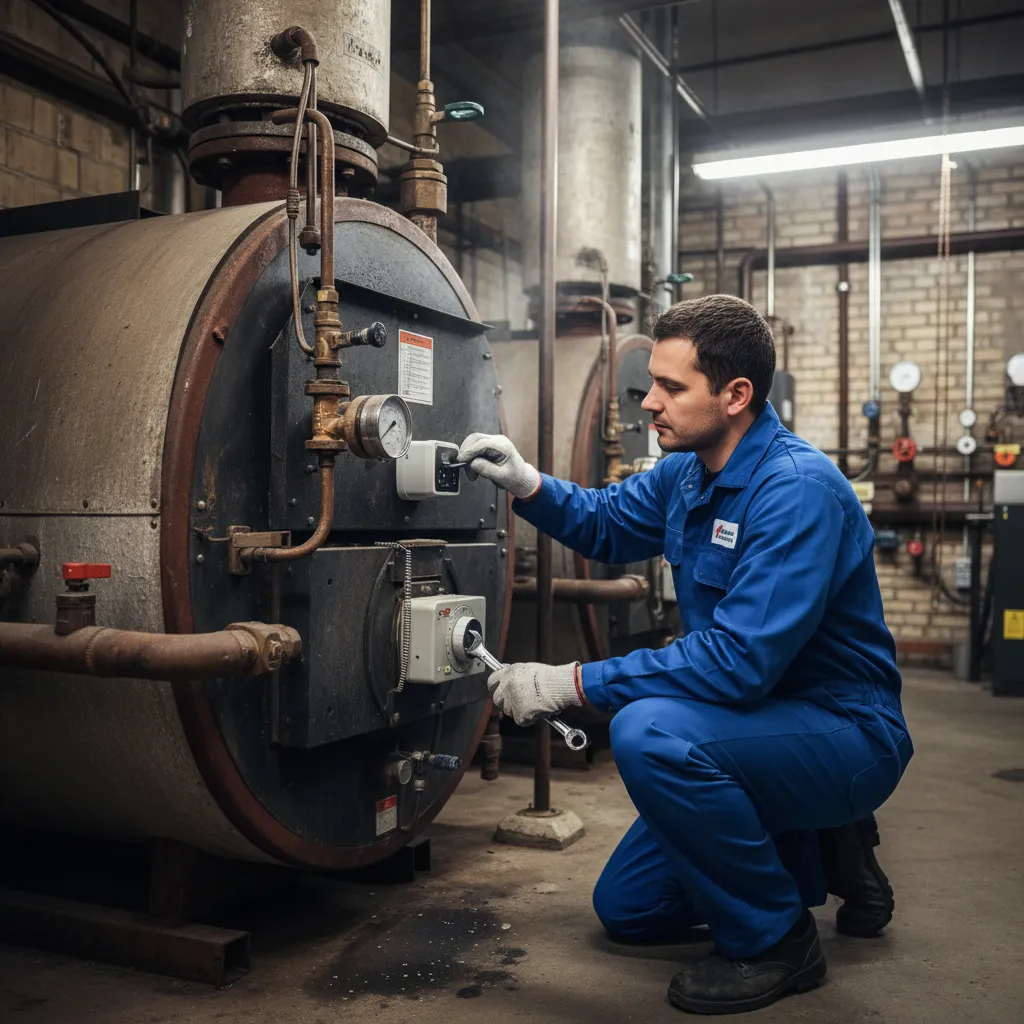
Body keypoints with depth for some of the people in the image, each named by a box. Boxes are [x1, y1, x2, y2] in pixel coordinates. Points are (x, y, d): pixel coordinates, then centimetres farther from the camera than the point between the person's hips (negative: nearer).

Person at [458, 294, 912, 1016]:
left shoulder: (797, 490, -27)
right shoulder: (688, 470, 1)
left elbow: (740, 659, -34)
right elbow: (606, 523, 17)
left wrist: (573, 684, -30)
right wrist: (526, 484, -4)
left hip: (849, 737, -8)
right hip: (764, 722, 9)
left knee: (650, 733, -35)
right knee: (626, 909, 12)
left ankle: (776, 941, -12)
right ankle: (819, 853, 24)